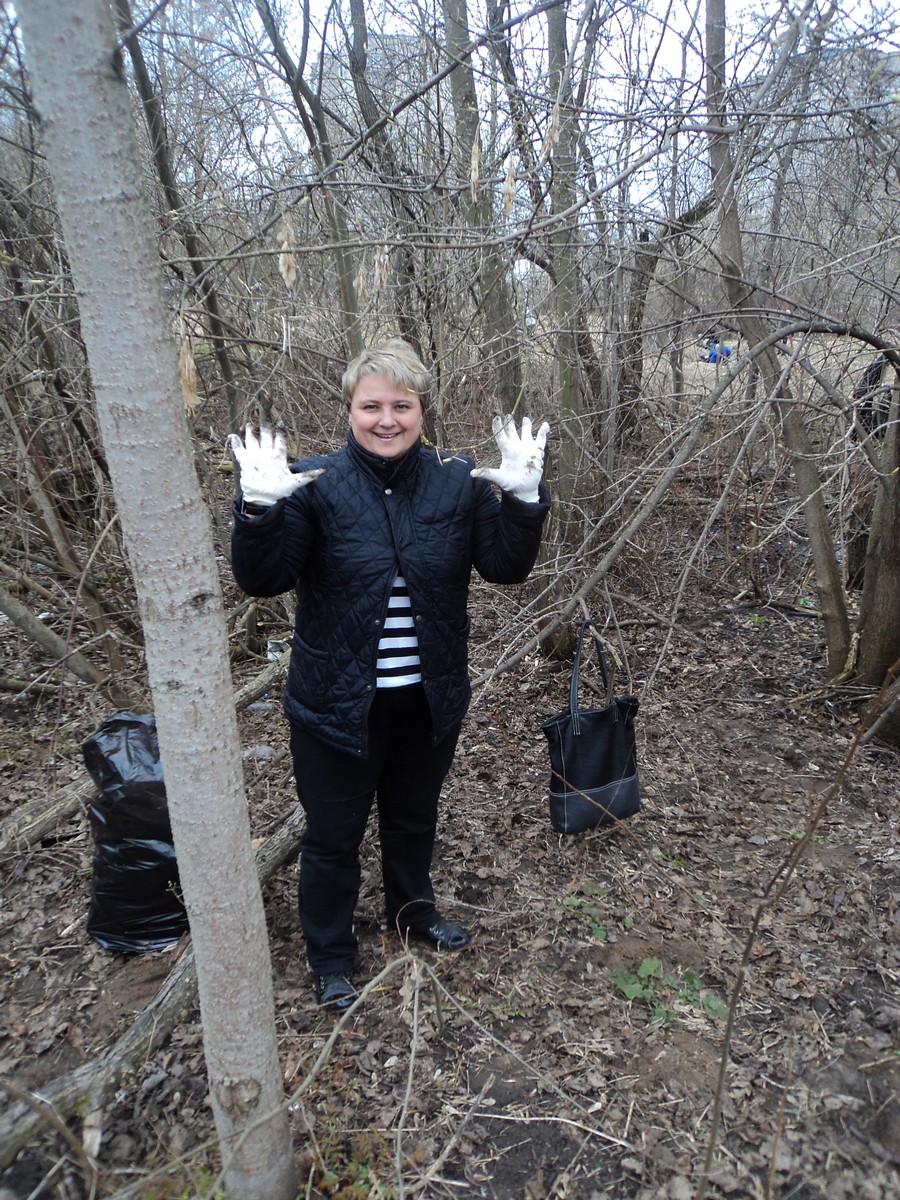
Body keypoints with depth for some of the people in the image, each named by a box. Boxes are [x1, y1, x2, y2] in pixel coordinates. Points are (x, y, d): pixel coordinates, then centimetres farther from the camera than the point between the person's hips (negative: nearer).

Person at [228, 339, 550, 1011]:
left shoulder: (459, 482, -5)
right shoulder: (315, 484, -13)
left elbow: (506, 567, -5)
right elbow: (262, 581, -16)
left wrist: (524, 499, -21)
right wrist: (260, 509, -33)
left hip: (431, 698, 3)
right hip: (338, 703, -3)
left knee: (415, 817, 26)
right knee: (334, 834, 14)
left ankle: (413, 910, 55)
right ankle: (331, 956, 40)